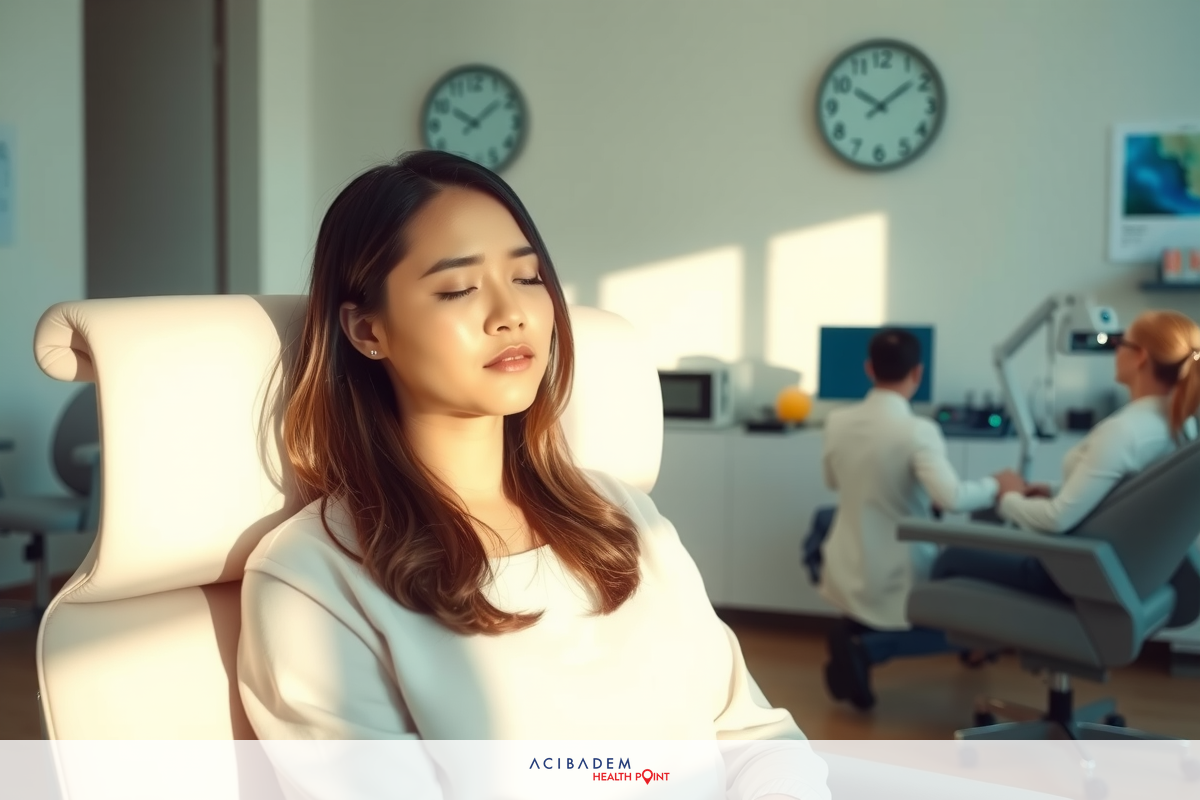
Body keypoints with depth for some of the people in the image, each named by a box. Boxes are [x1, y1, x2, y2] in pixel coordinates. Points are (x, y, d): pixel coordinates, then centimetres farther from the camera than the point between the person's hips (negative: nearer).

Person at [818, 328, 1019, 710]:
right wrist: (996, 485, -14)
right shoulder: (918, 430, -21)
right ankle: (865, 647, -6)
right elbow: (950, 497, -33)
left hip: (847, 577, 5)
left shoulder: (838, 421, -3)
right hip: (895, 582, -5)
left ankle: (856, 632, 9)